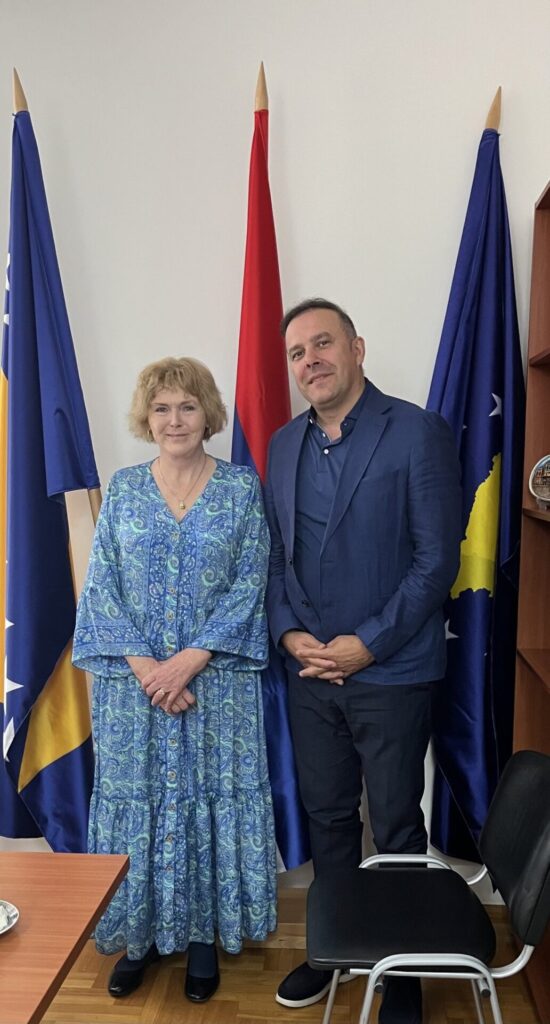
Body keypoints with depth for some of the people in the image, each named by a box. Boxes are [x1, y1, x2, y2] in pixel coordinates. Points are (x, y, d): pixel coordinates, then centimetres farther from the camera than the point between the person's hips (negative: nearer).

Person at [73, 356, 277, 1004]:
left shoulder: (241, 487, -1)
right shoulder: (123, 489, 4)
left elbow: (249, 586, -6)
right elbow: (102, 587, 0)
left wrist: (189, 660, -15)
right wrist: (145, 667, -12)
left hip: (217, 679, -1)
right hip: (132, 680, 2)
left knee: (210, 800, 7)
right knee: (135, 799, 10)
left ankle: (202, 935, 29)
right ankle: (143, 934, 31)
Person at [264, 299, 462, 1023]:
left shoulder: (418, 433, -10)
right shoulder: (284, 445, 7)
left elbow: (438, 558, -13)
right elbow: (276, 552, 10)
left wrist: (368, 644, -16)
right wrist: (289, 632, -4)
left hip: (391, 672, -4)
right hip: (311, 669, 5)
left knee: (398, 828, 12)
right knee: (328, 818, 19)